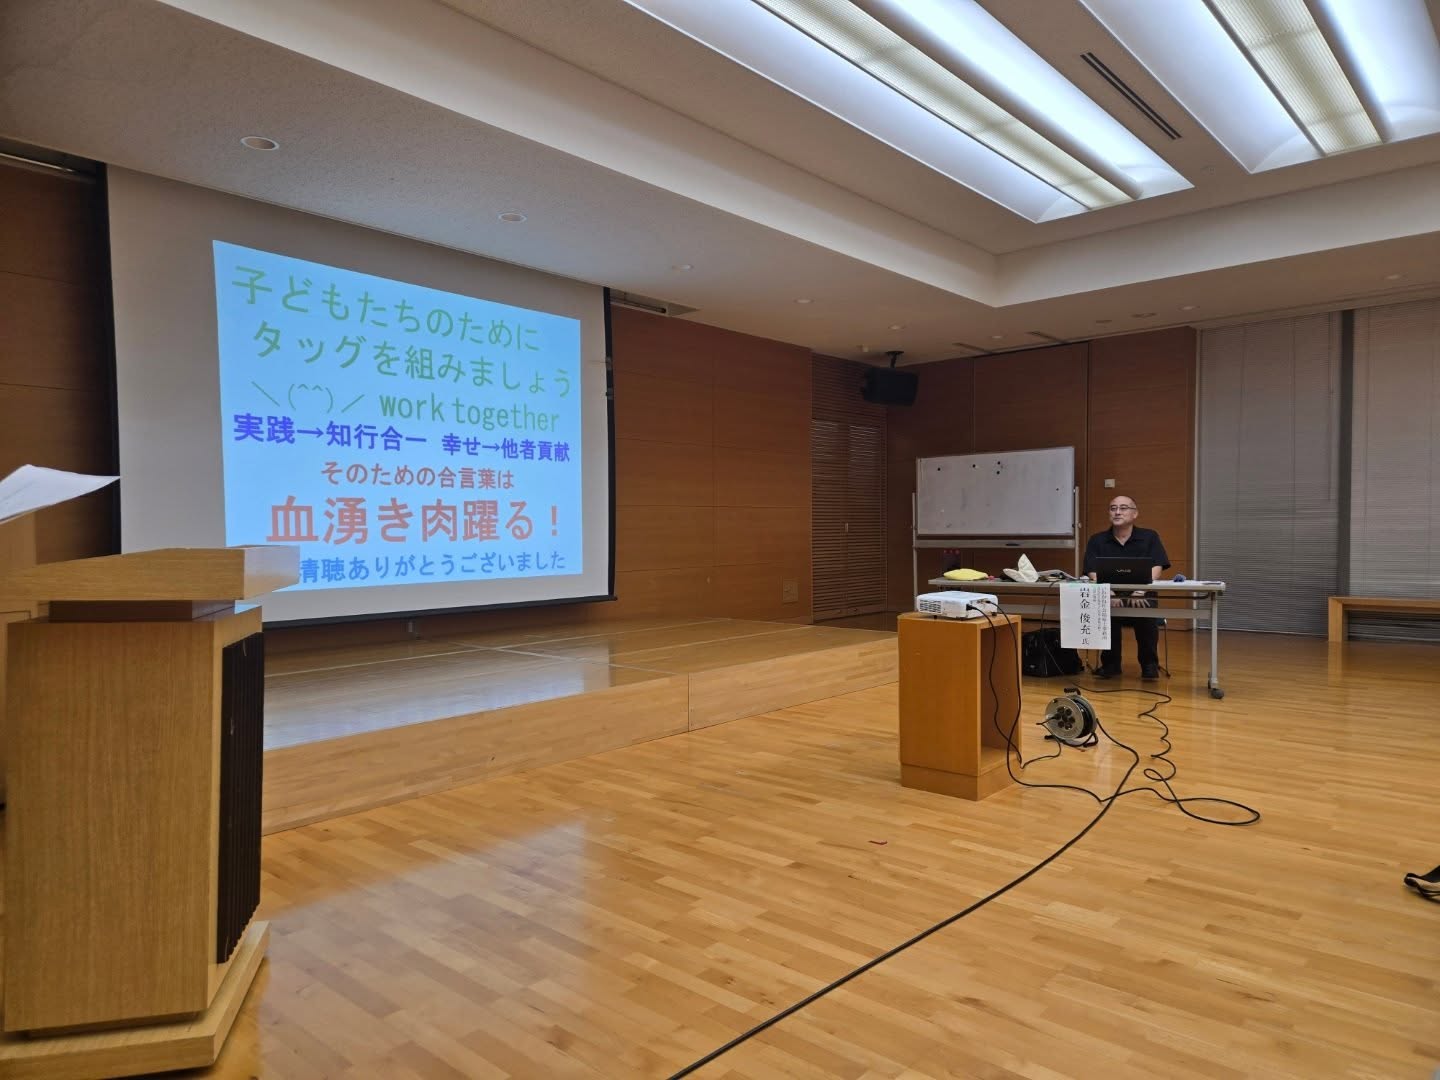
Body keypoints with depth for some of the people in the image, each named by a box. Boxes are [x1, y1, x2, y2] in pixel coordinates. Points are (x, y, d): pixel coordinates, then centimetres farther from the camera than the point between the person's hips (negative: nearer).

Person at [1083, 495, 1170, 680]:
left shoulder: (1149, 537, 5)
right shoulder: (1097, 540, 6)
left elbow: (1155, 570, -8)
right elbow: (1094, 574, -5)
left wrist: (1139, 592, -26)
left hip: (1141, 599, 0)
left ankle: (1149, 663, -6)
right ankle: (1110, 663, -8)